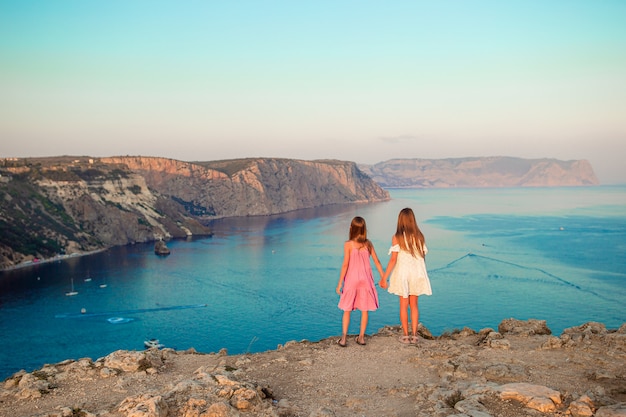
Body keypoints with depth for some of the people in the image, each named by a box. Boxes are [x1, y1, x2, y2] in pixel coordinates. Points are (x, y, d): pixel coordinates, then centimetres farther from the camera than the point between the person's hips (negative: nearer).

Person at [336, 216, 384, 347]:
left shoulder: (348, 244, -10)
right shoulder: (368, 244, 0)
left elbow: (345, 265, -12)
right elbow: (377, 262, 3)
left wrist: (340, 283, -6)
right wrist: (383, 278, 13)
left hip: (352, 279, -2)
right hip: (366, 279, 3)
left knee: (347, 310, 8)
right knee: (365, 310, 12)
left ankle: (343, 338, 6)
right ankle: (361, 337, 17)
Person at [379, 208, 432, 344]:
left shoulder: (397, 238, -12)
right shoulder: (419, 236, -2)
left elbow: (393, 260, -14)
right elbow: (423, 256, 3)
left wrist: (384, 278, -9)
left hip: (402, 274, -3)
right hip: (417, 274, 3)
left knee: (404, 305, 8)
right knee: (414, 305, 13)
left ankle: (405, 336, 13)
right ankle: (414, 335, 14)